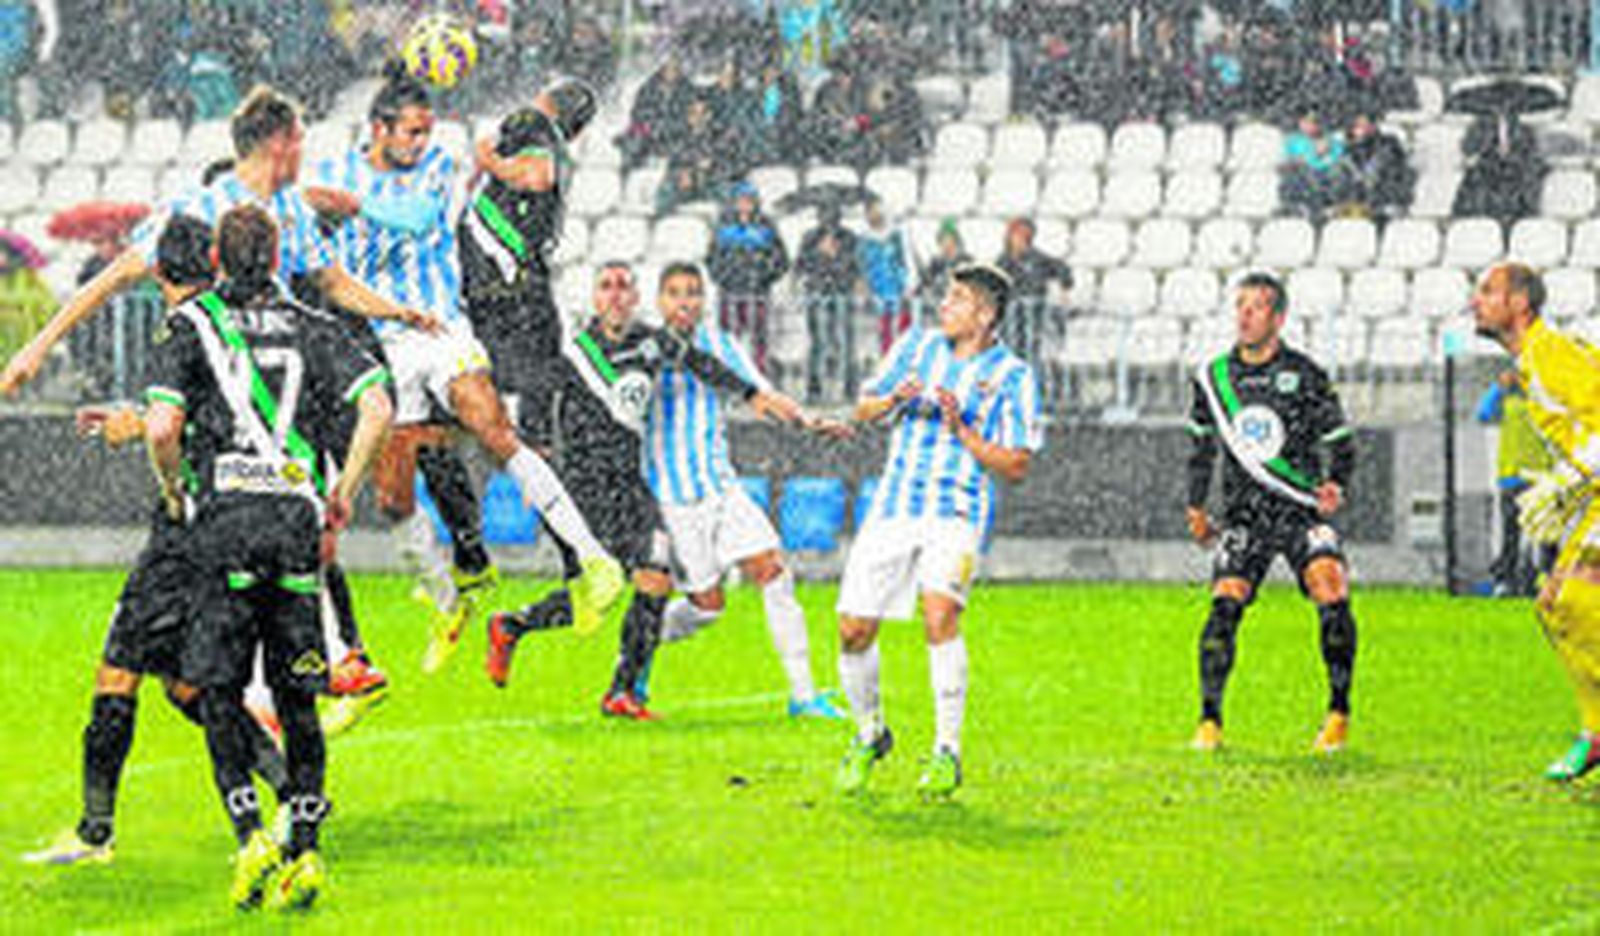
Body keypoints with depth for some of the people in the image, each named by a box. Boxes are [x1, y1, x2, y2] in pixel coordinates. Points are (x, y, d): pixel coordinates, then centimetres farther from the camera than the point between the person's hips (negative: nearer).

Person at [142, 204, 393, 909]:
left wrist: (172, 492, 11)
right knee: (297, 696, 9)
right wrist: (344, 493, 9)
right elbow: (376, 406, 0)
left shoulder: (193, 324, 5)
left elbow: (161, 427, -7)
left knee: (218, 692, 5)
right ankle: (304, 851, 4)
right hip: (297, 515, 3)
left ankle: (251, 835, -10)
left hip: (226, 515, -3)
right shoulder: (311, 328, 12)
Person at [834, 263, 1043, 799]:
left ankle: (947, 751, -18)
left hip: (959, 513, -4)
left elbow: (1017, 467, -4)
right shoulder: (918, 345, 10)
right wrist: (893, 400, -5)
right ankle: (869, 734, 25)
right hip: (895, 507, 4)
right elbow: (863, 408, 17)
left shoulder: (1012, 376, -1)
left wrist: (962, 432, -16)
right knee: (854, 629, -1)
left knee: (939, 614, -27)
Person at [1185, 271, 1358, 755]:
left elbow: (1339, 441, 4)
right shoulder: (1213, 376, 7)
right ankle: (1209, 721, -5)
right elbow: (1202, 445, 21)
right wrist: (1196, 505, 21)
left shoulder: (1306, 376, -2)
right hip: (1244, 515, 2)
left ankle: (1339, 713, -6)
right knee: (1225, 605, -16)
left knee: (1332, 596, -21)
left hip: (1303, 510, -2)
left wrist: (1336, 485, -14)